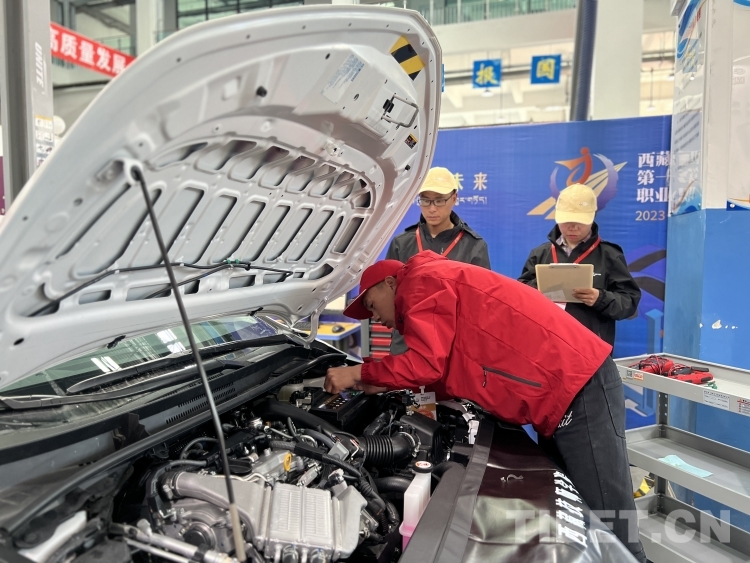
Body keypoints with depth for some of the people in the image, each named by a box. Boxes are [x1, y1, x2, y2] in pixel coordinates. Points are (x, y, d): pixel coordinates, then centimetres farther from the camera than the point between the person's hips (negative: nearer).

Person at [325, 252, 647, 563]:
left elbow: (426, 364, -19)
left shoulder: (422, 282, -8)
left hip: (579, 386, -11)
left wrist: (360, 374, -5)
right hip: (561, 391, 11)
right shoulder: (433, 290, 23)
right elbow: (451, 376, 18)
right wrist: (383, 383, 14)